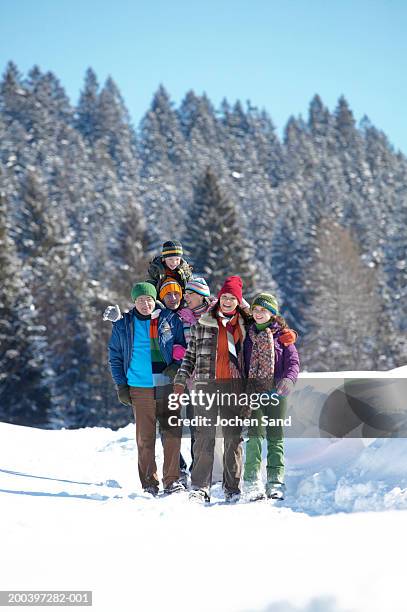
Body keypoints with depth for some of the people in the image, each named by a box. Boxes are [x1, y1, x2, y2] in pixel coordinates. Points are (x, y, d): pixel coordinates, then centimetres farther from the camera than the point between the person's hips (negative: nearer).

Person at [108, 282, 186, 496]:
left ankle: (172, 480, 6)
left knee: (172, 434, -4)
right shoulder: (122, 326, 8)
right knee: (145, 438, -1)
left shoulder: (170, 319, 6)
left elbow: (183, 347, 14)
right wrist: (121, 386, 7)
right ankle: (149, 483, 6)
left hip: (168, 385, 0)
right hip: (140, 388, 0)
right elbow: (115, 357, 15)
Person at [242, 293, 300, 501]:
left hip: (276, 392, 0)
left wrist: (288, 380, -19)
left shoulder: (282, 335, 5)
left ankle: (275, 482, 5)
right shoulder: (248, 335, 12)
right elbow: (241, 363, 15)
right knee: (255, 435, -11)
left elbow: (293, 361, 0)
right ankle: (252, 482, -15)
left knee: (275, 437, 3)